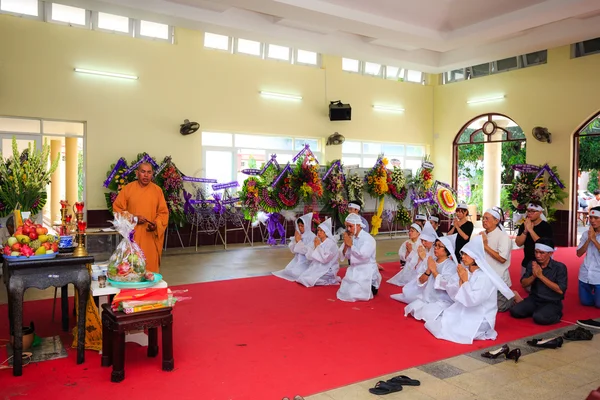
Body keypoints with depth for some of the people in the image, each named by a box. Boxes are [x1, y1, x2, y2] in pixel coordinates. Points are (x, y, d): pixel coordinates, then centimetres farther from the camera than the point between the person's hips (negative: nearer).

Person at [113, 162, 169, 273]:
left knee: (151, 267, 2)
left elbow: (163, 212, 5)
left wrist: (156, 224, -13)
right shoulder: (128, 188, 1)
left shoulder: (157, 190, 5)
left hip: (151, 236, 1)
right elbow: (117, 208, 2)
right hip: (132, 236, -1)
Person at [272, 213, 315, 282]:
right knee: (287, 270, -7)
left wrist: (299, 241, -18)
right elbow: (292, 249, 3)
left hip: (306, 262, -6)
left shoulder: (312, 237, -14)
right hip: (297, 259, 6)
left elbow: (308, 251, -22)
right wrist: (295, 240, -13)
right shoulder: (297, 235, 3)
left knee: (295, 273, -21)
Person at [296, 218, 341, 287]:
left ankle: (328, 280, -1)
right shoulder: (317, 242, 10)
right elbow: (308, 257, 6)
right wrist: (315, 247, -8)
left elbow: (324, 259, -22)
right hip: (316, 268, 8)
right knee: (302, 277, -8)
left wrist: (318, 246, -14)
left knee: (308, 279, -20)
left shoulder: (331, 243, -13)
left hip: (327, 270, -8)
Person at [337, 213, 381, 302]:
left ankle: (372, 288, 10)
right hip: (353, 270, 7)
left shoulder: (368, 238, -14)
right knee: (344, 293, 4)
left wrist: (351, 245, -19)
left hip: (366, 272, -7)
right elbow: (343, 256, 3)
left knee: (354, 295, -15)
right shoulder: (350, 238, 4)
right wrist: (346, 245, -15)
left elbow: (363, 255, -27)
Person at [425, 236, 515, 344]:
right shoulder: (465, 270, 1)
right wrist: (460, 280, -14)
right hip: (462, 312, 7)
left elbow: (472, 300, -26)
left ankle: (480, 332, 3)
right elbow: (455, 296, 0)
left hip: (479, 318, -7)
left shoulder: (485, 277, -19)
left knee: (448, 330, -19)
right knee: (436, 323, -5)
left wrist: (465, 280, -21)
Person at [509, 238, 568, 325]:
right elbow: (524, 284, 2)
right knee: (514, 311, -17)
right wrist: (534, 276, -19)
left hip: (552, 302, -4)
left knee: (539, 318, -31)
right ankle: (537, 311, 9)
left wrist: (541, 276, -22)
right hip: (534, 299, 5)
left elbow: (560, 290, -18)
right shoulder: (532, 264, 0)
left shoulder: (559, 267, -12)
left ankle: (555, 314, 1)